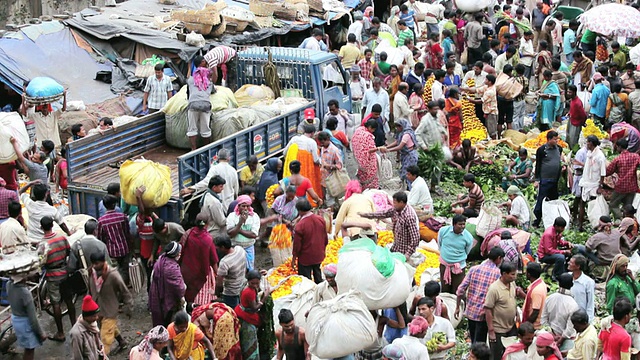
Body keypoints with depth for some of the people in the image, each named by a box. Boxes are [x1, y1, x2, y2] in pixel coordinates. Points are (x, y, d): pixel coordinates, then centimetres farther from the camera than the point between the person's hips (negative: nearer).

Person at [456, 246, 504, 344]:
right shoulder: (498, 273, -10)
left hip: (470, 311, 4)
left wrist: (457, 307, 7)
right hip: (484, 314, -4)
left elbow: (460, 290, -3)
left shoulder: (474, 269, 0)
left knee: (473, 341, 22)